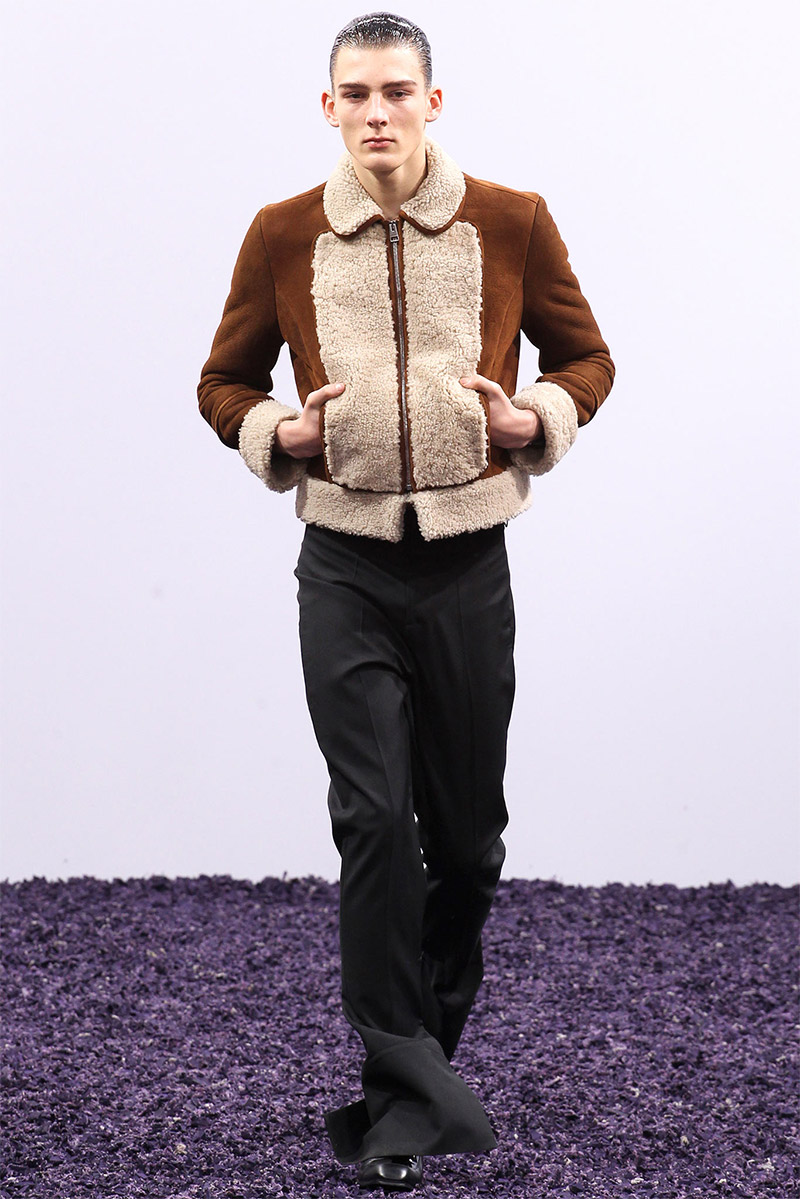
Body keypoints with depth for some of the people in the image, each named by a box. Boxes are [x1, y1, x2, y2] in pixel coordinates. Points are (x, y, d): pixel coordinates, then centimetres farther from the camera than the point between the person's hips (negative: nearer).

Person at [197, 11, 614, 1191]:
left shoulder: (514, 222, 0)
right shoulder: (283, 235, 1)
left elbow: (587, 357, 12)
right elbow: (224, 382, 12)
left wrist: (537, 420, -8)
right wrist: (280, 433, -9)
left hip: (468, 563, 1)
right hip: (346, 567, -1)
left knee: (467, 831, 9)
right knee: (373, 817, -10)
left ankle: (429, 1043, 30)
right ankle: (411, 1090, -1)